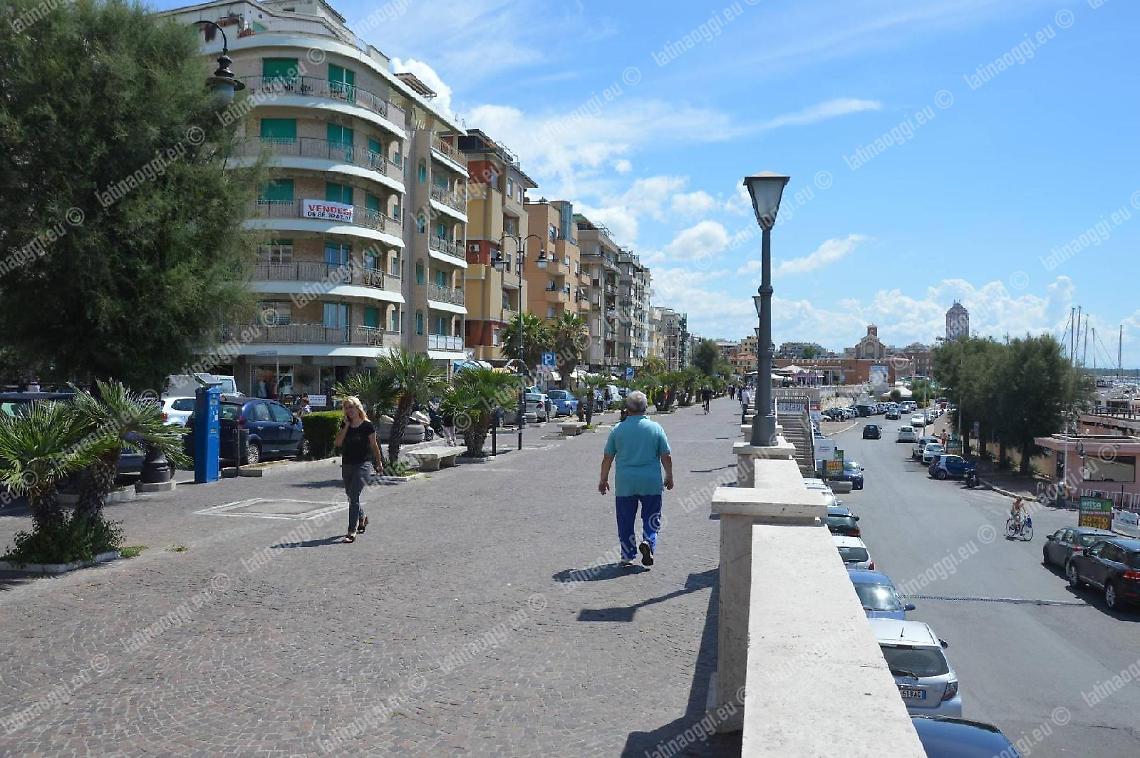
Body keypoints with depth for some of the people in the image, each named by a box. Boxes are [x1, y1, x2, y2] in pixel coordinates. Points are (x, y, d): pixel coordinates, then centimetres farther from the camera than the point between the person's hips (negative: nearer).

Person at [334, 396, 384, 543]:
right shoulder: (344, 424, 6)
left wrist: (379, 462, 9)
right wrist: (346, 426, -10)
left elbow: (373, 445, 2)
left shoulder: (367, 425, -6)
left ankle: (352, 531, -13)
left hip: (362, 465, -6)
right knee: (351, 497, 17)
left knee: (354, 497, -14)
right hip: (347, 465, 6)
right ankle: (362, 518, 43)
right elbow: (338, 443, -6)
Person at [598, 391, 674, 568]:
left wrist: (603, 479, 14)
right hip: (651, 483, 0)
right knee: (651, 517, 13)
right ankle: (648, 541, -10)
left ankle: (627, 556, 12)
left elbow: (607, 458, 3)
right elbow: (667, 456, 0)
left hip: (625, 483, 0)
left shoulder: (617, 430, -1)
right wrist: (669, 477, 14)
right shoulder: (655, 428, -2)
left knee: (625, 520, 10)